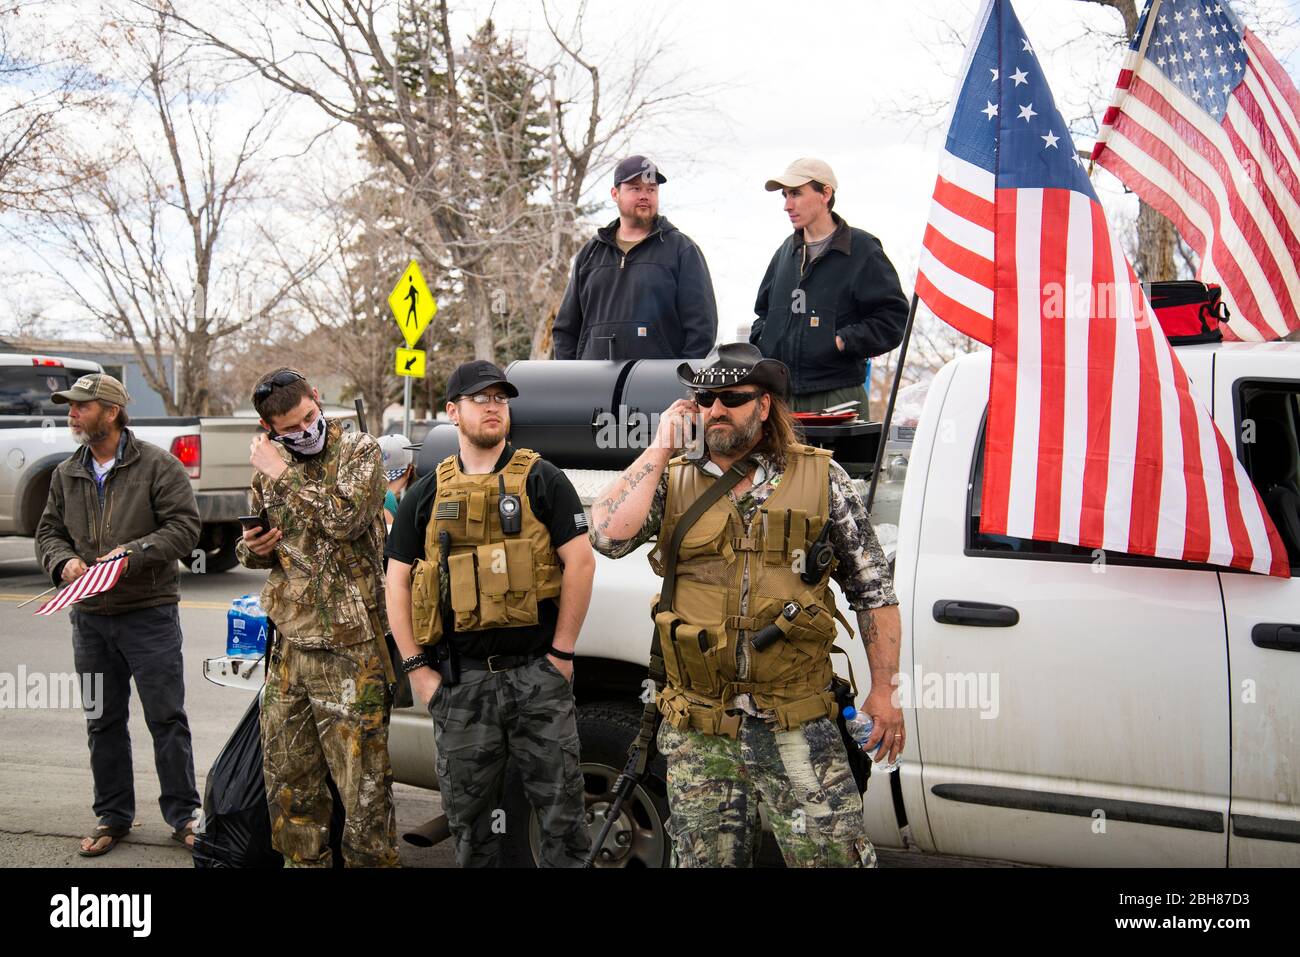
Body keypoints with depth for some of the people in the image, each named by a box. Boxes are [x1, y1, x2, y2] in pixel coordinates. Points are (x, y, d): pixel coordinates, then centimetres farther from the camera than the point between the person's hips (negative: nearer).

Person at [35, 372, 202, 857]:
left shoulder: (158, 466, -6)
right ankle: (113, 816, 25)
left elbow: (184, 526, -11)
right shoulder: (66, 474, 11)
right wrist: (63, 561, -6)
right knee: (103, 722, 12)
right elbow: (49, 531, 16)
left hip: (150, 613, -5)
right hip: (90, 617, 5)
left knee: (166, 718, 1)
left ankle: (182, 816, 11)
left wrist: (134, 553, -22)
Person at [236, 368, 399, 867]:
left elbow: (346, 518, -23)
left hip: (348, 651, -6)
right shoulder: (268, 469, 11)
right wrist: (252, 548, 0)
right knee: (288, 778, 16)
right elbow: (251, 545, 24)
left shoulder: (358, 450, -5)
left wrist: (282, 474, -16)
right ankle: (304, 860, 31)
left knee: (363, 784, -2)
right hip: (288, 645, 6)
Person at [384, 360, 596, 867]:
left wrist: (562, 653, -8)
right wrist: (416, 666, 2)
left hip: (537, 674, -3)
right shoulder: (426, 494, 11)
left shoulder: (541, 479, 2)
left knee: (561, 806, 1)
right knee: (468, 816, 12)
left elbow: (580, 562, -5)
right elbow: (398, 581, 10)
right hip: (459, 679, 3)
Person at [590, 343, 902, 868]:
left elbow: (872, 589, 6)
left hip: (797, 730, -2)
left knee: (833, 856, -4)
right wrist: (661, 448, -5)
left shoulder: (819, 477, 3)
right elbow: (608, 534, -13)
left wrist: (884, 691, 2)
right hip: (696, 733, 2)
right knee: (706, 858, 11)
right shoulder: (671, 482, 7)